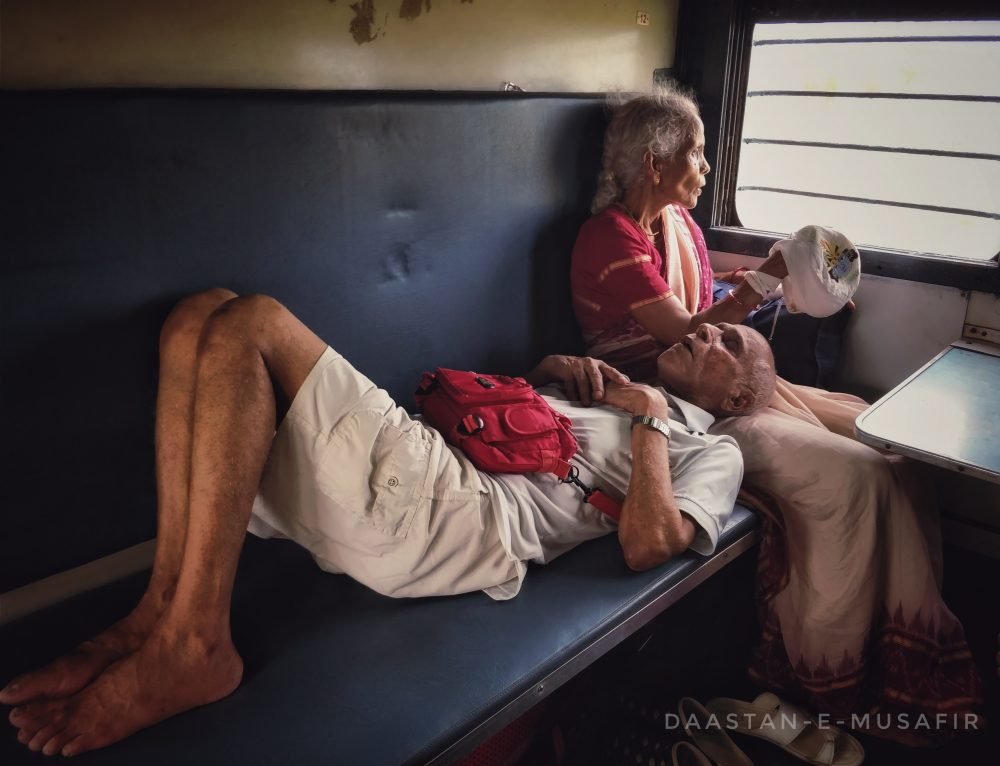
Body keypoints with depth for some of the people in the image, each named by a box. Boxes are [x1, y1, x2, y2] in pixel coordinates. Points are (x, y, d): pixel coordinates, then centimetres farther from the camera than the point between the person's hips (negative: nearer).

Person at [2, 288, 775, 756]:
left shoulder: (709, 448, 15)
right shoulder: (618, 381, 37)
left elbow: (648, 544, -7)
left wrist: (649, 415, 2)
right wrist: (559, 367, 21)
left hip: (468, 514, -8)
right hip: (397, 475, 8)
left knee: (251, 324, -21)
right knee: (205, 315, -6)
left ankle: (190, 644, -20)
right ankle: (163, 607, -10)